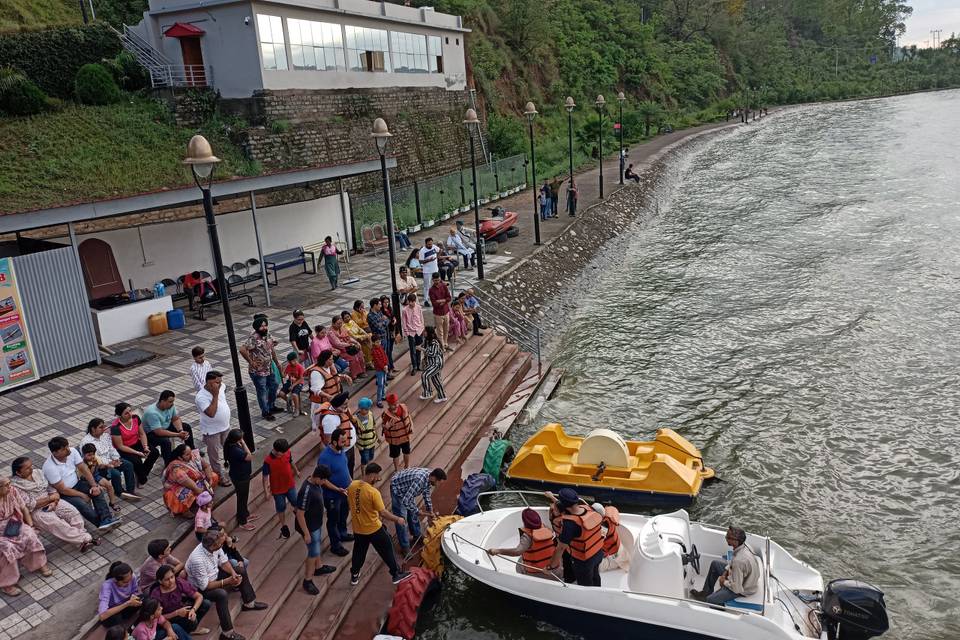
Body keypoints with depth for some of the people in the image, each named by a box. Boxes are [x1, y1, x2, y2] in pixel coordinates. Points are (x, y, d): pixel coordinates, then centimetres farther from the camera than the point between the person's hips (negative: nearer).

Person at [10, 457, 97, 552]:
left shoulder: (37, 473, 3)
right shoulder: (16, 487, -15)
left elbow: (51, 488, 7)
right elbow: (29, 506, -19)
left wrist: (54, 501, -12)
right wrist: (50, 498, -17)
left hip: (51, 503, 6)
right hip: (36, 512, -6)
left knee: (73, 512, -17)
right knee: (56, 523, -28)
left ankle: (81, 539, -22)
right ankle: (85, 539, -24)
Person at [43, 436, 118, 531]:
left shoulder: (72, 451, -13)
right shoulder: (50, 467, -28)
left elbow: (84, 469, -5)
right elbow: (63, 490, -23)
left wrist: (94, 485, -16)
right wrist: (82, 495, -16)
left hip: (76, 483, 6)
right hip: (62, 494, -6)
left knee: (97, 490, -18)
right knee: (82, 504, -30)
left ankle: (106, 520, -27)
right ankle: (102, 523, -18)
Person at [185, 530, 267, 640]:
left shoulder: (214, 546, -17)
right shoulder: (197, 560, -38)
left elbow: (223, 562, -1)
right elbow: (204, 586, -31)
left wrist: (233, 573, -18)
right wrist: (226, 582, -29)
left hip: (213, 575, 8)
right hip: (200, 588, -8)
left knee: (241, 571, 8)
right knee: (221, 594, -34)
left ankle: (249, 603, 25)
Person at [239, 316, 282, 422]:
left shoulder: (268, 335, -1)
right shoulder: (254, 338, -26)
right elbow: (242, 349, -35)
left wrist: (277, 362, 19)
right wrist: (251, 362, -25)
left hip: (269, 369, 8)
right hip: (258, 371, -8)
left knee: (273, 386, 23)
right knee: (262, 392, 8)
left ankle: (271, 407, 44)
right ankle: (265, 412, 28)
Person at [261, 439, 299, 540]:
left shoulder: (287, 452, -16)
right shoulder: (268, 460, -28)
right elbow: (265, 476, -19)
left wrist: (296, 471, 22)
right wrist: (266, 490, -17)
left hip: (290, 484, 3)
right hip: (277, 488, -3)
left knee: (295, 502, 19)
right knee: (281, 508, 16)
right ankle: (284, 526, 38)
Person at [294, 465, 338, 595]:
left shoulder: (315, 481, -11)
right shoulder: (306, 491, -36)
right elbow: (299, 514, -31)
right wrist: (306, 534, -24)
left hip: (317, 523, 9)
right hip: (310, 527, -9)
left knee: (317, 546, 28)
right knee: (314, 552, 5)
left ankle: (319, 568, 50)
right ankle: (307, 581, 23)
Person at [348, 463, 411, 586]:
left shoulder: (352, 486, -10)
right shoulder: (373, 492, -29)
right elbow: (383, 513, -24)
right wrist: (397, 519, -9)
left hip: (358, 528, 6)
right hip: (374, 529, -6)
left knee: (359, 552, 26)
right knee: (387, 550, 14)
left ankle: (354, 576, 41)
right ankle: (396, 575, 27)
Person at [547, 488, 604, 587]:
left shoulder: (570, 523, -38)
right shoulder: (587, 508, -18)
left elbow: (561, 547, -30)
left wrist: (552, 565, -17)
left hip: (583, 561, -7)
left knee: (586, 587, 22)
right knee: (595, 577, 34)